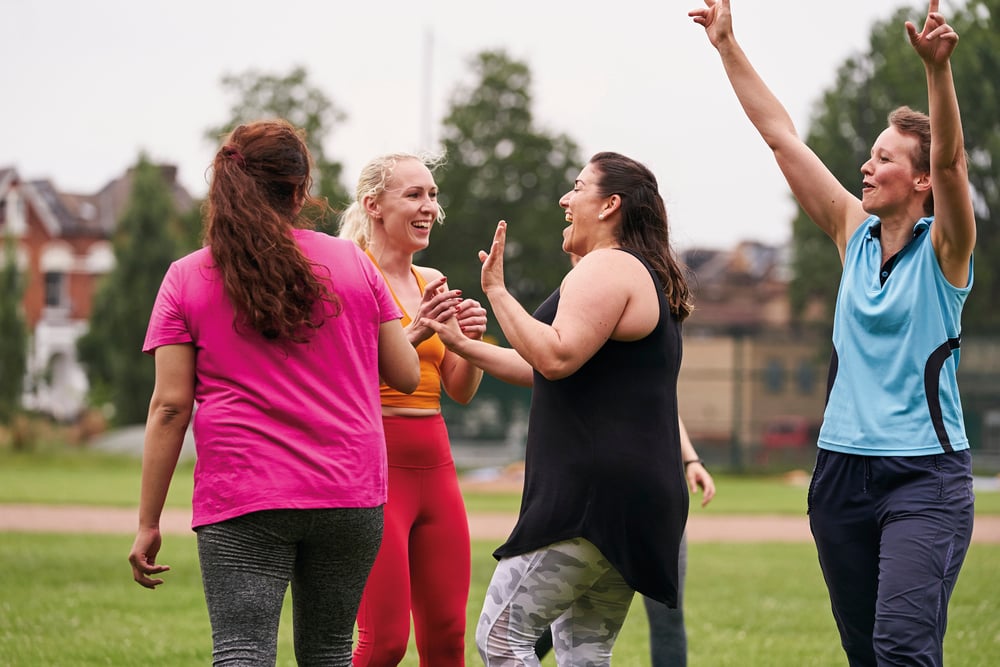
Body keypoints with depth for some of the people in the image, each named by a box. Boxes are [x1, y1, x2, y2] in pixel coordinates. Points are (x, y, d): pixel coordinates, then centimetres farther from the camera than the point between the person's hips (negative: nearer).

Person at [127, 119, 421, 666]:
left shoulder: (188, 279, 1)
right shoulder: (351, 263, 5)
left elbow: (170, 406, -3)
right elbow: (406, 375, 9)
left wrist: (148, 523, 1)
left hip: (242, 499, -2)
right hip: (350, 497, 2)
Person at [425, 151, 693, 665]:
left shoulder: (606, 268, -9)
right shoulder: (646, 276, 25)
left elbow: (556, 359, -23)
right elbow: (552, 374, 28)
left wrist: (497, 292, -15)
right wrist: (462, 344, 28)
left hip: (595, 493, -11)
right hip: (639, 502, 11)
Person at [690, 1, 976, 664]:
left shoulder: (943, 249, -4)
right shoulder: (855, 232, 9)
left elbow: (951, 161, -23)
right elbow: (782, 137, 9)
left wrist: (938, 68, -38)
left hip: (926, 473, -6)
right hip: (842, 470, 6)